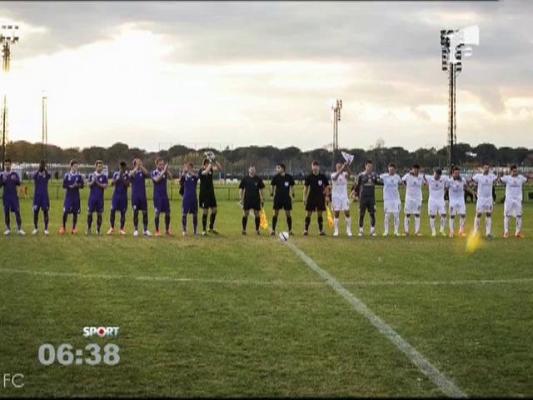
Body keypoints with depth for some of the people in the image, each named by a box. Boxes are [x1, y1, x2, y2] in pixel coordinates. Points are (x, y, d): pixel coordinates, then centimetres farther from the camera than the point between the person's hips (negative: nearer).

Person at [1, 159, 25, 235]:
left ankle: (19, 229, -3)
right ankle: (8, 229, 12)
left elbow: (18, 183, -2)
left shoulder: (14, 174, 4)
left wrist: (15, 179, -22)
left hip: (14, 196, -1)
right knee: (6, 212, 3)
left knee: (17, 212, -5)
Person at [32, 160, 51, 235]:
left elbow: (49, 176, -23)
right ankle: (36, 228, 14)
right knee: (35, 211, 3)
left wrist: (45, 169, -21)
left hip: (45, 195, -1)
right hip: (37, 195, 1)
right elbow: (34, 176, -22)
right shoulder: (36, 173, 3)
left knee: (45, 211, -1)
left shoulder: (46, 173, 2)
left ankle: (46, 229, 3)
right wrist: (39, 169, -23)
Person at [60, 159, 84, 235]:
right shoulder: (67, 175, 0)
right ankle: (63, 227, 7)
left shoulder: (79, 176, 3)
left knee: (75, 213, 4)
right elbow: (64, 185, -2)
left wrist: (78, 185, -17)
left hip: (76, 196, 1)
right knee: (65, 212, -8)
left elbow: (82, 185, 2)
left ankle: (74, 228, 14)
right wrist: (70, 186, -16)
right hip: (68, 195, -1)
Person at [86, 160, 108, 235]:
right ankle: (89, 228, 9)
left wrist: (98, 183, -14)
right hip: (92, 197, 1)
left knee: (99, 214, 0)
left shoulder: (104, 176, 3)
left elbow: (105, 186, -5)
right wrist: (93, 181, -16)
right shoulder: (91, 175, 7)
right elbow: (88, 184, 1)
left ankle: (98, 230, 7)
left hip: (100, 197, -1)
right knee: (89, 213, 0)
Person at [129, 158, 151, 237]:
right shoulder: (132, 172, 3)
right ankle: (135, 230, 9)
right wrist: (136, 167, -23)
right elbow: (131, 175, -21)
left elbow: (147, 174, -17)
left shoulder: (142, 172, 5)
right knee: (135, 213, 2)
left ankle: (145, 230, 9)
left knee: (145, 212, 1)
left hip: (143, 195, 1)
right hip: (135, 195, -1)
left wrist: (141, 166, -20)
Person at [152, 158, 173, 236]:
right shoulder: (154, 172, -4)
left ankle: (167, 230, 18)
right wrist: (163, 171, -26)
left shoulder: (165, 172, 6)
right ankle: (157, 231, 5)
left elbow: (170, 177, -11)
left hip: (165, 195, 4)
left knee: (167, 213, 5)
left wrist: (167, 170, -21)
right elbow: (156, 179, -23)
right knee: (157, 213, -3)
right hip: (157, 195, -4)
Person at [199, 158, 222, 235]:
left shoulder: (211, 169, 6)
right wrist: (211, 163, -28)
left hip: (211, 193, 7)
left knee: (214, 210, 9)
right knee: (205, 211, -3)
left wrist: (215, 161, -12)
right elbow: (206, 172, -34)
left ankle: (211, 228, 22)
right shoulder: (201, 170, -12)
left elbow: (220, 168, -1)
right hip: (204, 194, -7)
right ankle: (204, 230, 5)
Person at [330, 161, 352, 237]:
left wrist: (346, 167, -38)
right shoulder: (333, 174, -2)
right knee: (336, 214, 1)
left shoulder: (344, 174, 3)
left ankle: (349, 230, 3)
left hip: (344, 197, 2)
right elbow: (335, 177, -26)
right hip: (336, 197, -2)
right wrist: (341, 169, -38)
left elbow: (348, 174, -21)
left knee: (347, 213, -2)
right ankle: (336, 231, 5)